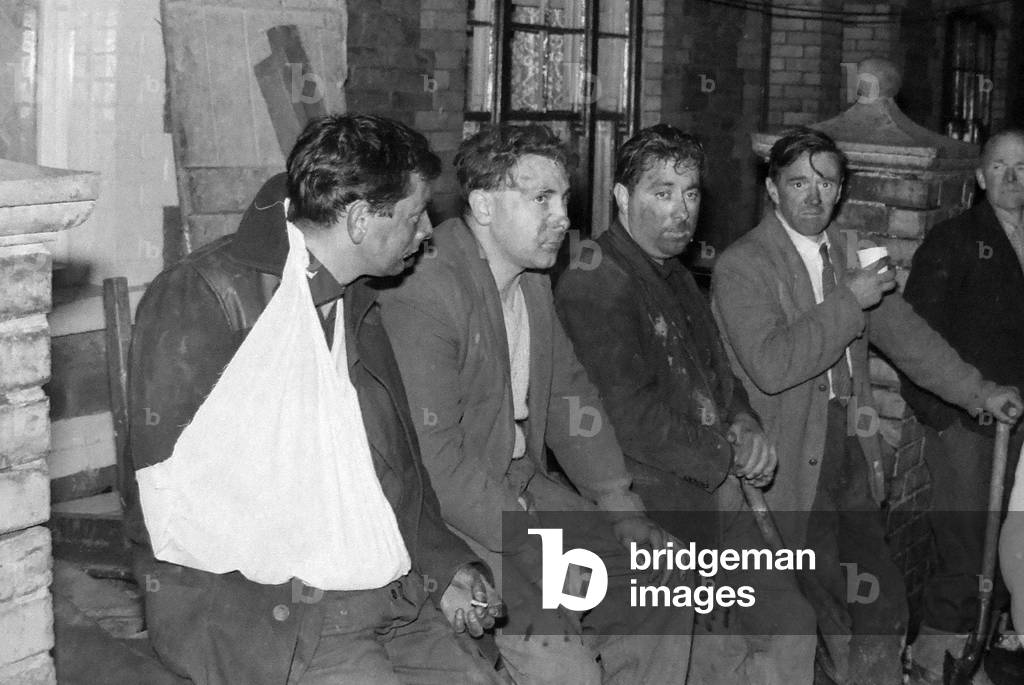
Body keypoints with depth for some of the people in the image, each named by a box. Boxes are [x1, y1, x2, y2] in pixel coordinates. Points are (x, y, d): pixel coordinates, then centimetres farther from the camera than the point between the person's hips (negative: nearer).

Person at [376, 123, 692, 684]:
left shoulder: (533, 282, 8)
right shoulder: (424, 292, -21)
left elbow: (569, 392, 16)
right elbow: (433, 454, -25)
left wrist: (619, 501, 4)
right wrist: (534, 551, -22)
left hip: (525, 485, 9)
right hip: (451, 511, -9)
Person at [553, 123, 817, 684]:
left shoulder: (676, 279, 15)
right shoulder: (592, 288, -17)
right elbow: (631, 416, -23)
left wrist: (744, 425, 1)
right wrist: (726, 460, -12)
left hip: (717, 496, 9)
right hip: (660, 516, -9)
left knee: (791, 631, 13)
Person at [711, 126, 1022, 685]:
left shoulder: (848, 256, 12)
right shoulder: (741, 265, -9)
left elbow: (902, 332, 20)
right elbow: (769, 366, -21)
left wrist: (977, 391, 14)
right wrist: (848, 301, -21)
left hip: (851, 461, 7)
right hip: (789, 467, -7)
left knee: (883, 607, 9)